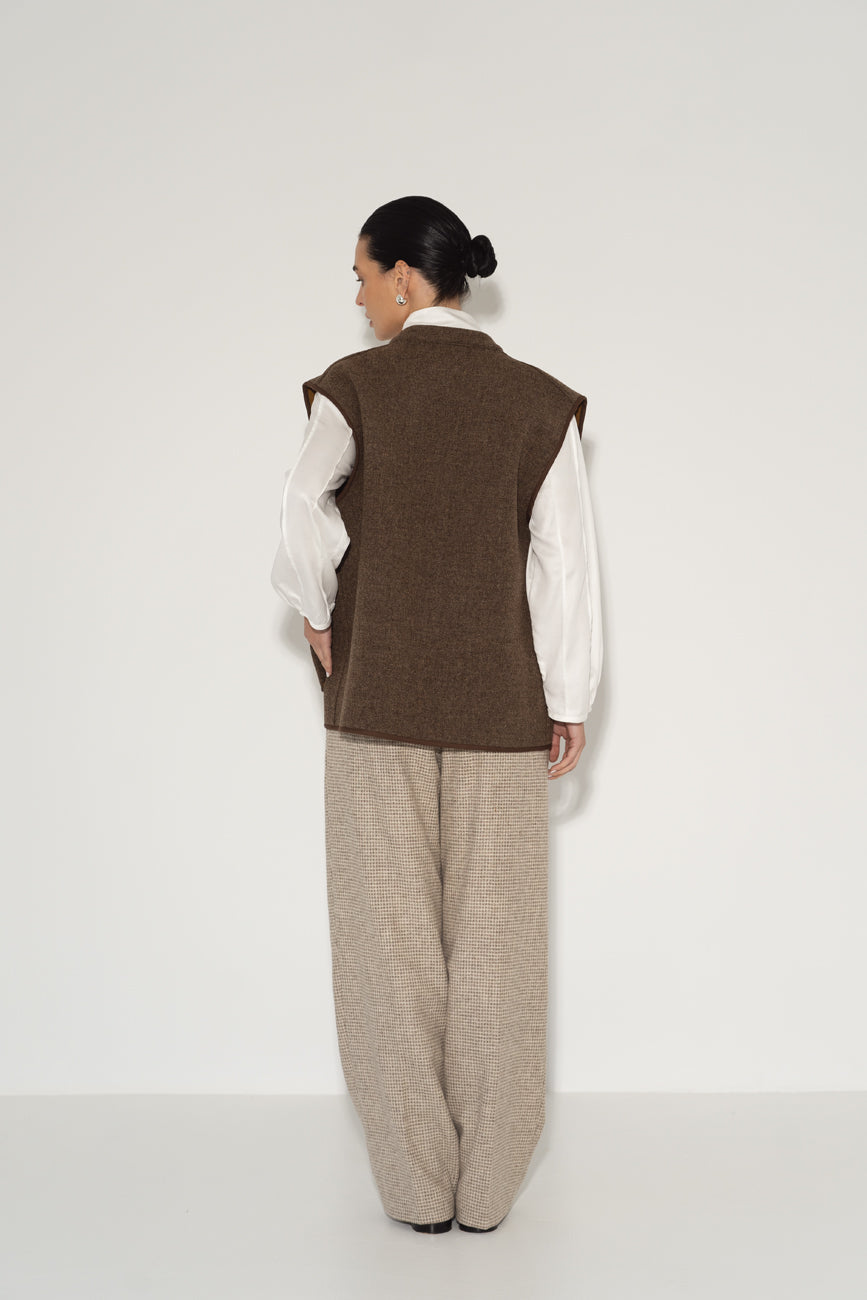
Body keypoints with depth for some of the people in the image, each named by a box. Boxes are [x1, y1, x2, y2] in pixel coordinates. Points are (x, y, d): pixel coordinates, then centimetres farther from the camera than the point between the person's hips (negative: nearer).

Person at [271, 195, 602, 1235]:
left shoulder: (354, 386, -4)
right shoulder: (539, 400, 1)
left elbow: (305, 507, -19)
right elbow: (565, 558, -2)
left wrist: (315, 614, -2)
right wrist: (570, 701, 4)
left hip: (380, 697, -1)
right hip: (501, 704, 2)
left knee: (393, 940, 8)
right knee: (494, 943, 9)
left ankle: (417, 1186, 15)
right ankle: (488, 1188, 17)